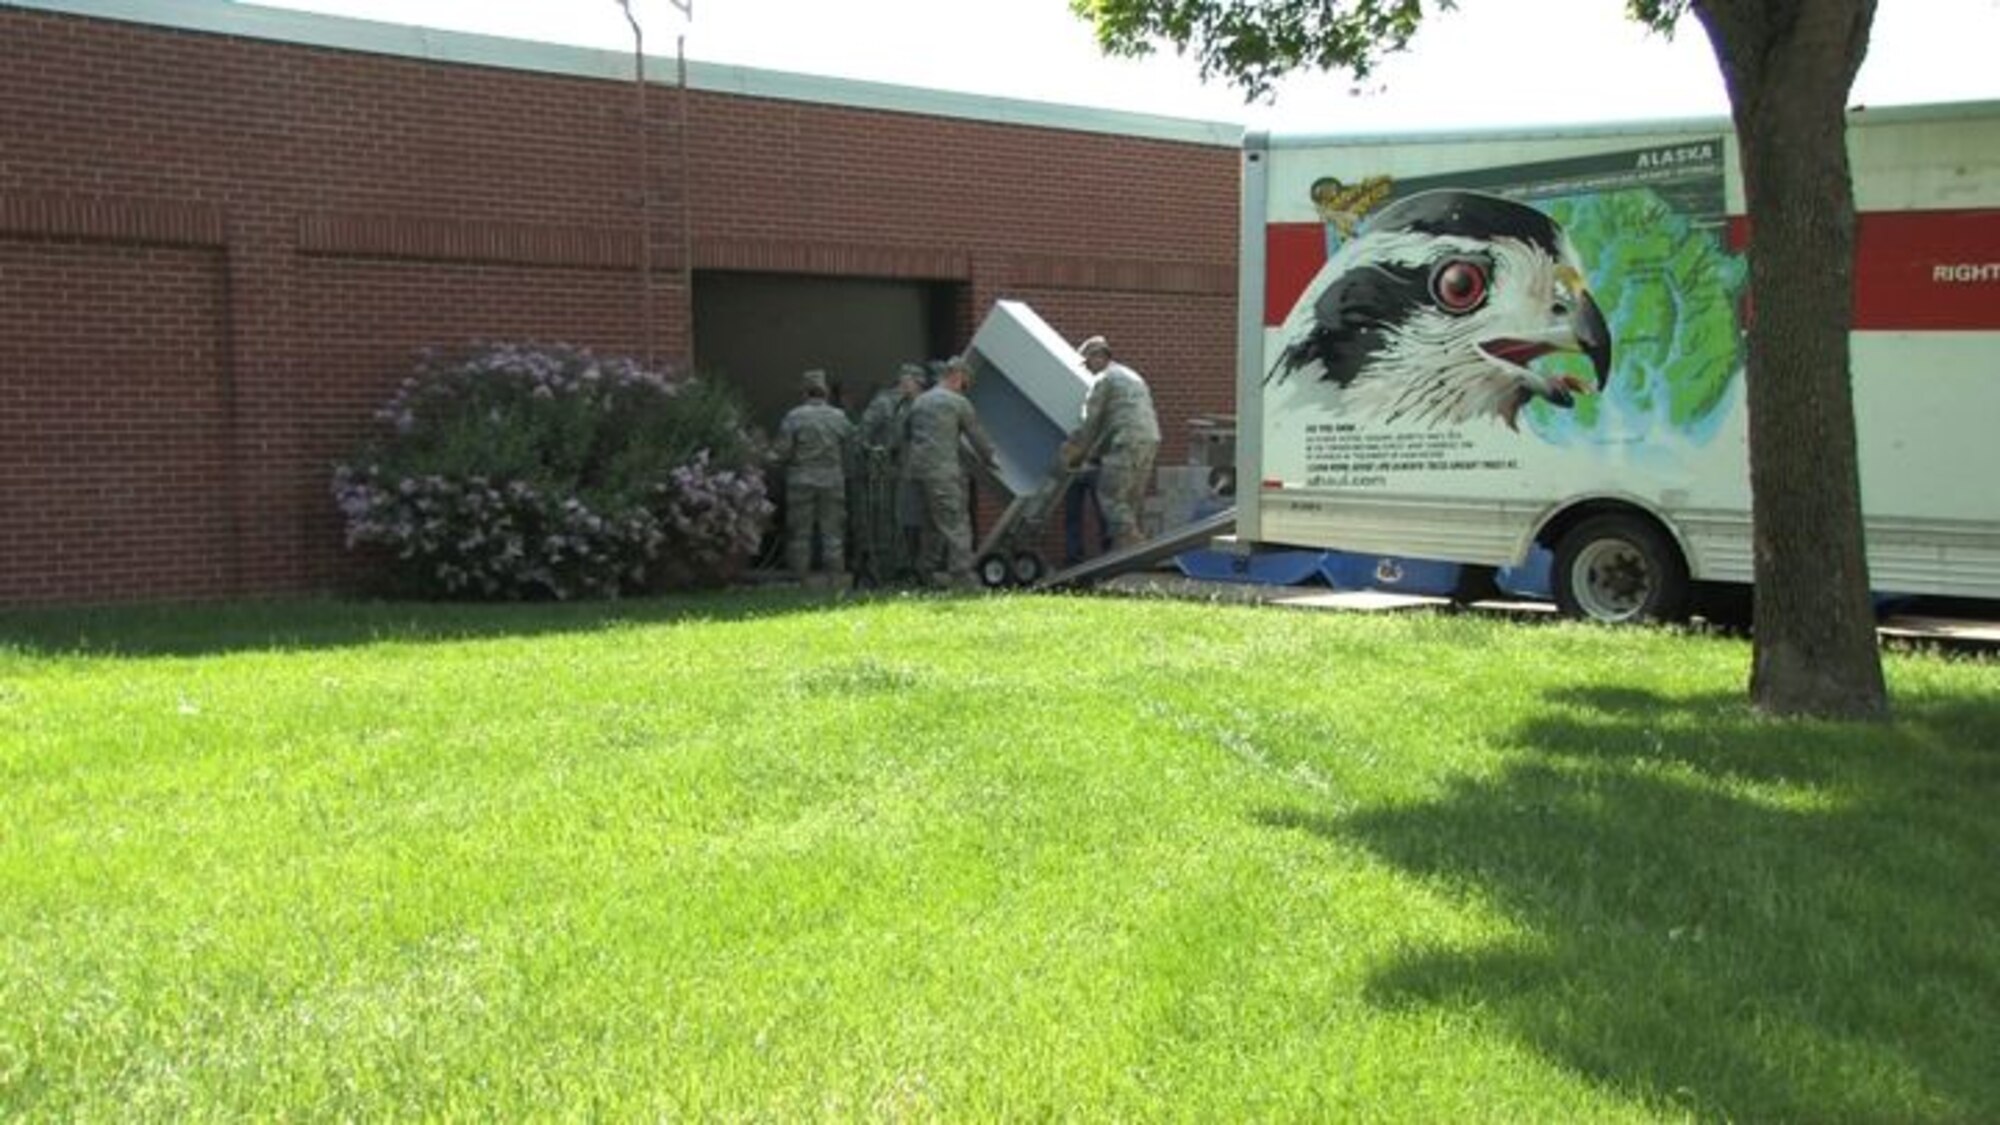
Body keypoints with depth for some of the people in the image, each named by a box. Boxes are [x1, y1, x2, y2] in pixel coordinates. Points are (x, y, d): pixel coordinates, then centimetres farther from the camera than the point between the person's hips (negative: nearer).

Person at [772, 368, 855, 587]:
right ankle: (835, 575, 7)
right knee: (832, 530, 7)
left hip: (801, 481, -2)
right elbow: (850, 451, 5)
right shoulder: (839, 417, 0)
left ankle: (802, 576, 7)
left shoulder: (794, 417, -8)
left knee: (800, 530, 5)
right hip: (832, 481, 2)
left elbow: (782, 452, -9)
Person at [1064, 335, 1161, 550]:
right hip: (1150, 440, 9)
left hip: (1126, 443, -9)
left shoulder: (1103, 379, -1)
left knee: (1111, 495, -7)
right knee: (1133, 498, 11)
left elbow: (1091, 422, -4)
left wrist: (1073, 453, 6)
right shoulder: (1133, 376, 28)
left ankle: (1129, 540, -17)